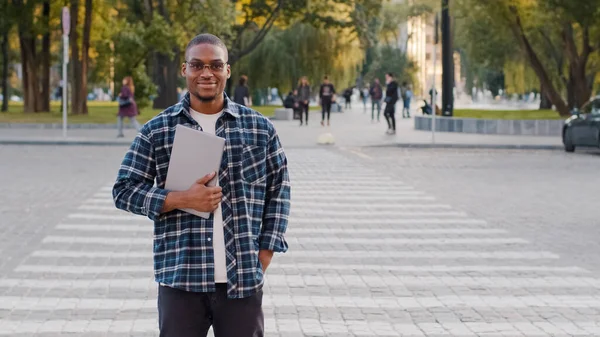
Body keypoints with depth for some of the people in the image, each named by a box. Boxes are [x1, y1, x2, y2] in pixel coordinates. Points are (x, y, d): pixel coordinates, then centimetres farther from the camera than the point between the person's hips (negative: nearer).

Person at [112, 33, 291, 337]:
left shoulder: (259, 128, 6)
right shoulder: (157, 130, 3)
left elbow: (278, 189, 11)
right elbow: (124, 190, 3)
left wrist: (265, 254, 3)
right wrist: (180, 200, -12)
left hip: (243, 278, 1)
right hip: (180, 277, -1)